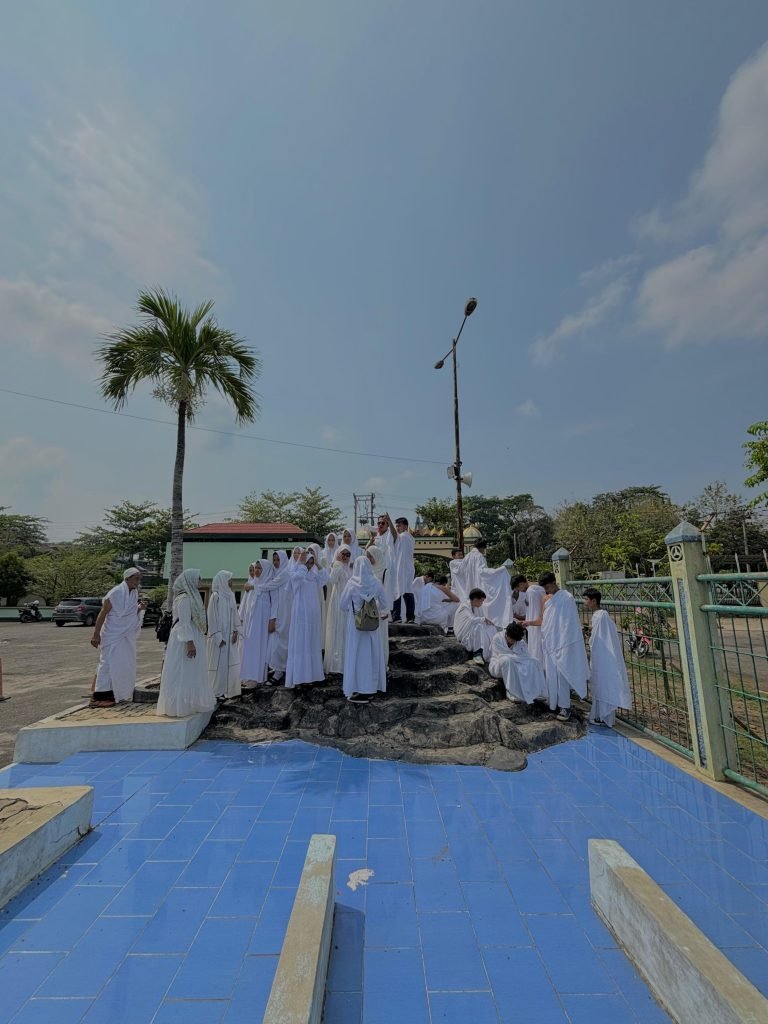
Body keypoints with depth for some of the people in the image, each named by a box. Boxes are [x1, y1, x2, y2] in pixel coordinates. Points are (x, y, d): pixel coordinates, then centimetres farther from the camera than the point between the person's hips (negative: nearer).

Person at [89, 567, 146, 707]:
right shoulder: (116, 592, -15)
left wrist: (140, 608, -5)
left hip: (127, 636, 7)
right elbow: (103, 613, -15)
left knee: (126, 665, 11)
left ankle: (119, 694, 23)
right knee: (109, 664, -3)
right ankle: (101, 696, 7)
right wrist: (96, 634, -17)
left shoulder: (134, 593, 5)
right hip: (113, 634, -7)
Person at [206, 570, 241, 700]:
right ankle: (216, 692, 16)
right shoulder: (216, 596, -13)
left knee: (231, 663, 10)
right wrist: (219, 637, -15)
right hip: (219, 636, -6)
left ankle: (228, 689, 21)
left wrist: (236, 631, -1)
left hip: (230, 636, 7)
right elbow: (212, 618, -13)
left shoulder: (230, 595, 7)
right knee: (219, 664, 3)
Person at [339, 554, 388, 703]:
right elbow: (383, 604, 4)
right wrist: (382, 613, 25)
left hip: (355, 625, -2)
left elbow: (342, 605, -4)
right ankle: (372, 688, 22)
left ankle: (358, 691, 8)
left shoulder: (352, 584, -11)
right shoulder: (375, 583, -5)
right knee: (372, 654, 13)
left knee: (356, 655, 5)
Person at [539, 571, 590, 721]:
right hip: (549, 643, 7)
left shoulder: (567, 597, -14)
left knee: (562, 675, -3)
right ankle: (554, 703, 22)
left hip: (562, 644, -7)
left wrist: (563, 644, -17)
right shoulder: (547, 599, 9)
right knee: (551, 675, 11)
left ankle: (565, 707, 6)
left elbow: (569, 624, -15)